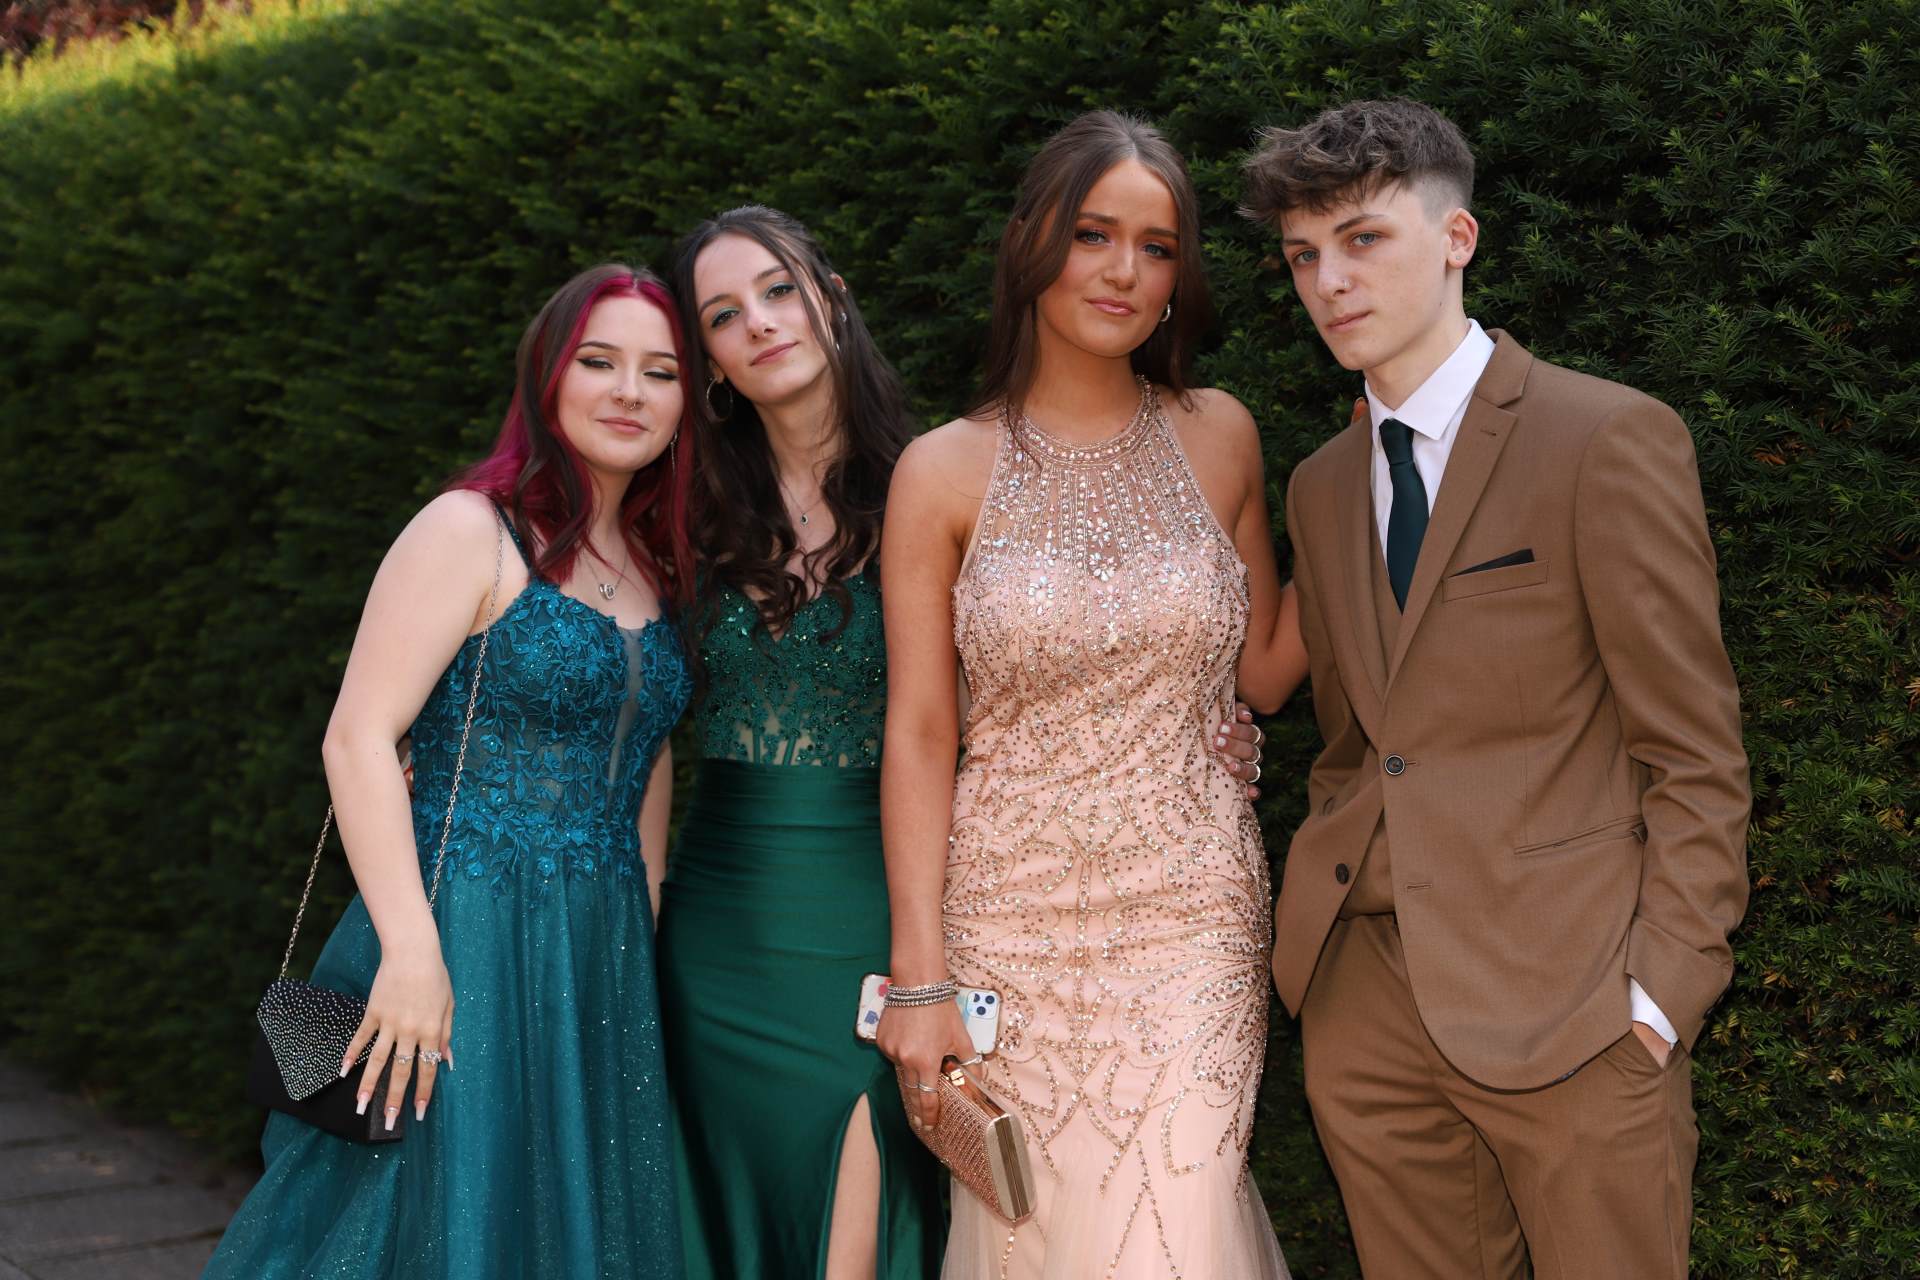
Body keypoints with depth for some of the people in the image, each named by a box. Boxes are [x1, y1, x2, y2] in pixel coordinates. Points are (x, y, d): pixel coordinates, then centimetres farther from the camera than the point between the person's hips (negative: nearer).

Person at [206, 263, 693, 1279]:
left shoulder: (656, 568, 12)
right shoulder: (472, 532, -9)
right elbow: (358, 738, -15)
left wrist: (643, 931, 10)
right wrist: (411, 948, -21)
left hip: (603, 962, 7)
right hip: (465, 941, -7)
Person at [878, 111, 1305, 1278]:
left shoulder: (1218, 438, 5)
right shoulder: (947, 471, -2)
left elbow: (1263, 671, 11)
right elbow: (919, 735, -1)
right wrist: (918, 975, -5)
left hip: (1193, 919, 1)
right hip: (1015, 920, -1)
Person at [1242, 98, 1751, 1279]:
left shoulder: (1612, 440, -7)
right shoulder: (1322, 487, 14)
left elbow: (1695, 750, -8)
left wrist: (1661, 988, -12)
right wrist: (1329, 921, 9)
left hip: (1567, 1006, -5)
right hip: (1367, 1000, 6)